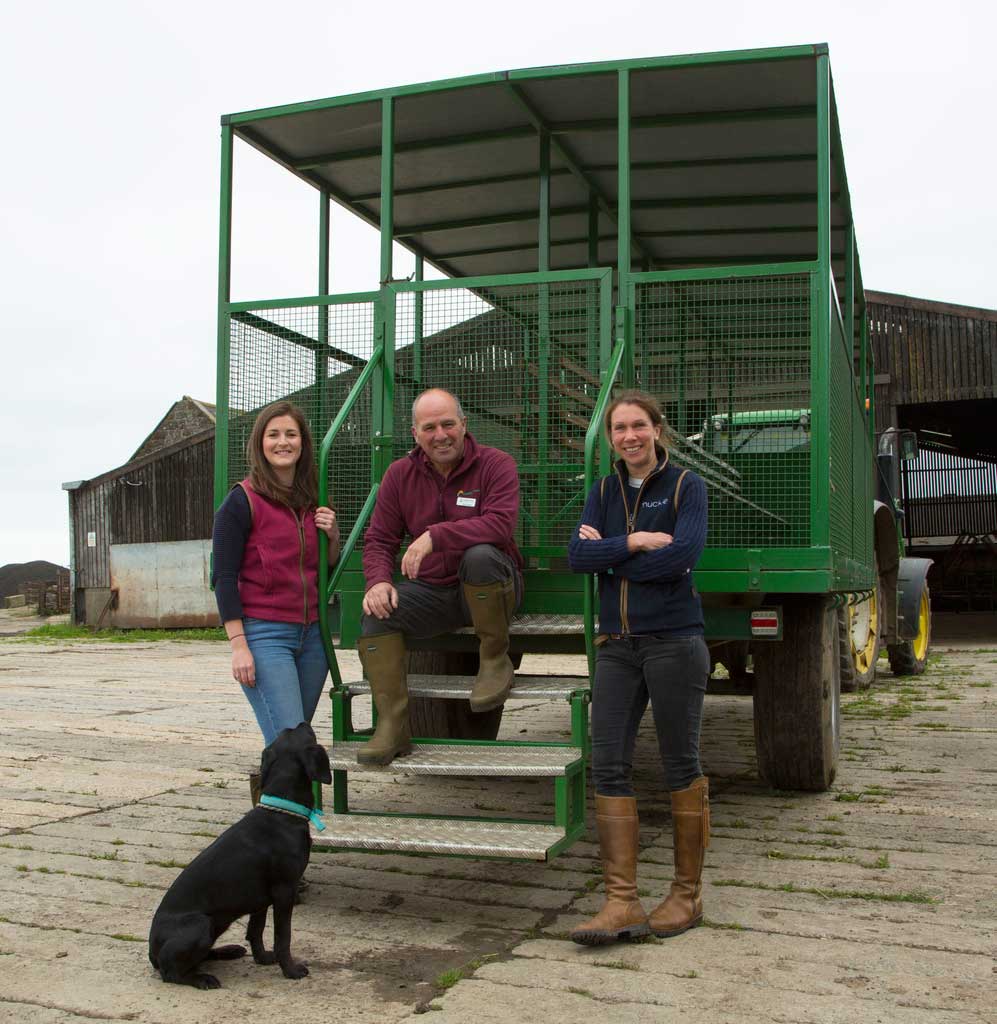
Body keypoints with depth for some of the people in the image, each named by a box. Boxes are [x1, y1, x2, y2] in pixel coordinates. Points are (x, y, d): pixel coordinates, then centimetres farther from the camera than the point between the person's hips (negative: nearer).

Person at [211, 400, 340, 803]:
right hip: (264, 635, -6)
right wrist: (238, 645, -13)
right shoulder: (242, 501, -5)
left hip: (311, 634, 6)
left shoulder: (312, 502, 12)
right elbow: (224, 577, -7)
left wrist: (332, 534, 0)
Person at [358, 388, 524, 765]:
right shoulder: (400, 474, 5)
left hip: (491, 590, -4)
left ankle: (495, 660, -15)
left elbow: (500, 524, -25)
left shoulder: (496, 464, -7)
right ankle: (393, 726, -18)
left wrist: (435, 535, -32)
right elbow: (379, 540, 5)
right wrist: (378, 581, -17)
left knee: (480, 555, -36)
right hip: (432, 591, 4)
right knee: (376, 612, -22)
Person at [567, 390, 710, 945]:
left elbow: (683, 555, -17)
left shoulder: (686, 485, -1)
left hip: (674, 642, -4)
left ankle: (688, 894, 19)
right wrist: (635, 541, -14)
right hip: (618, 644, 5)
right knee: (609, 766, -2)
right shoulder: (604, 491, 12)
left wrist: (609, 555, -8)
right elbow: (578, 556, -1)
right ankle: (623, 903, 3)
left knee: (682, 766, 5)